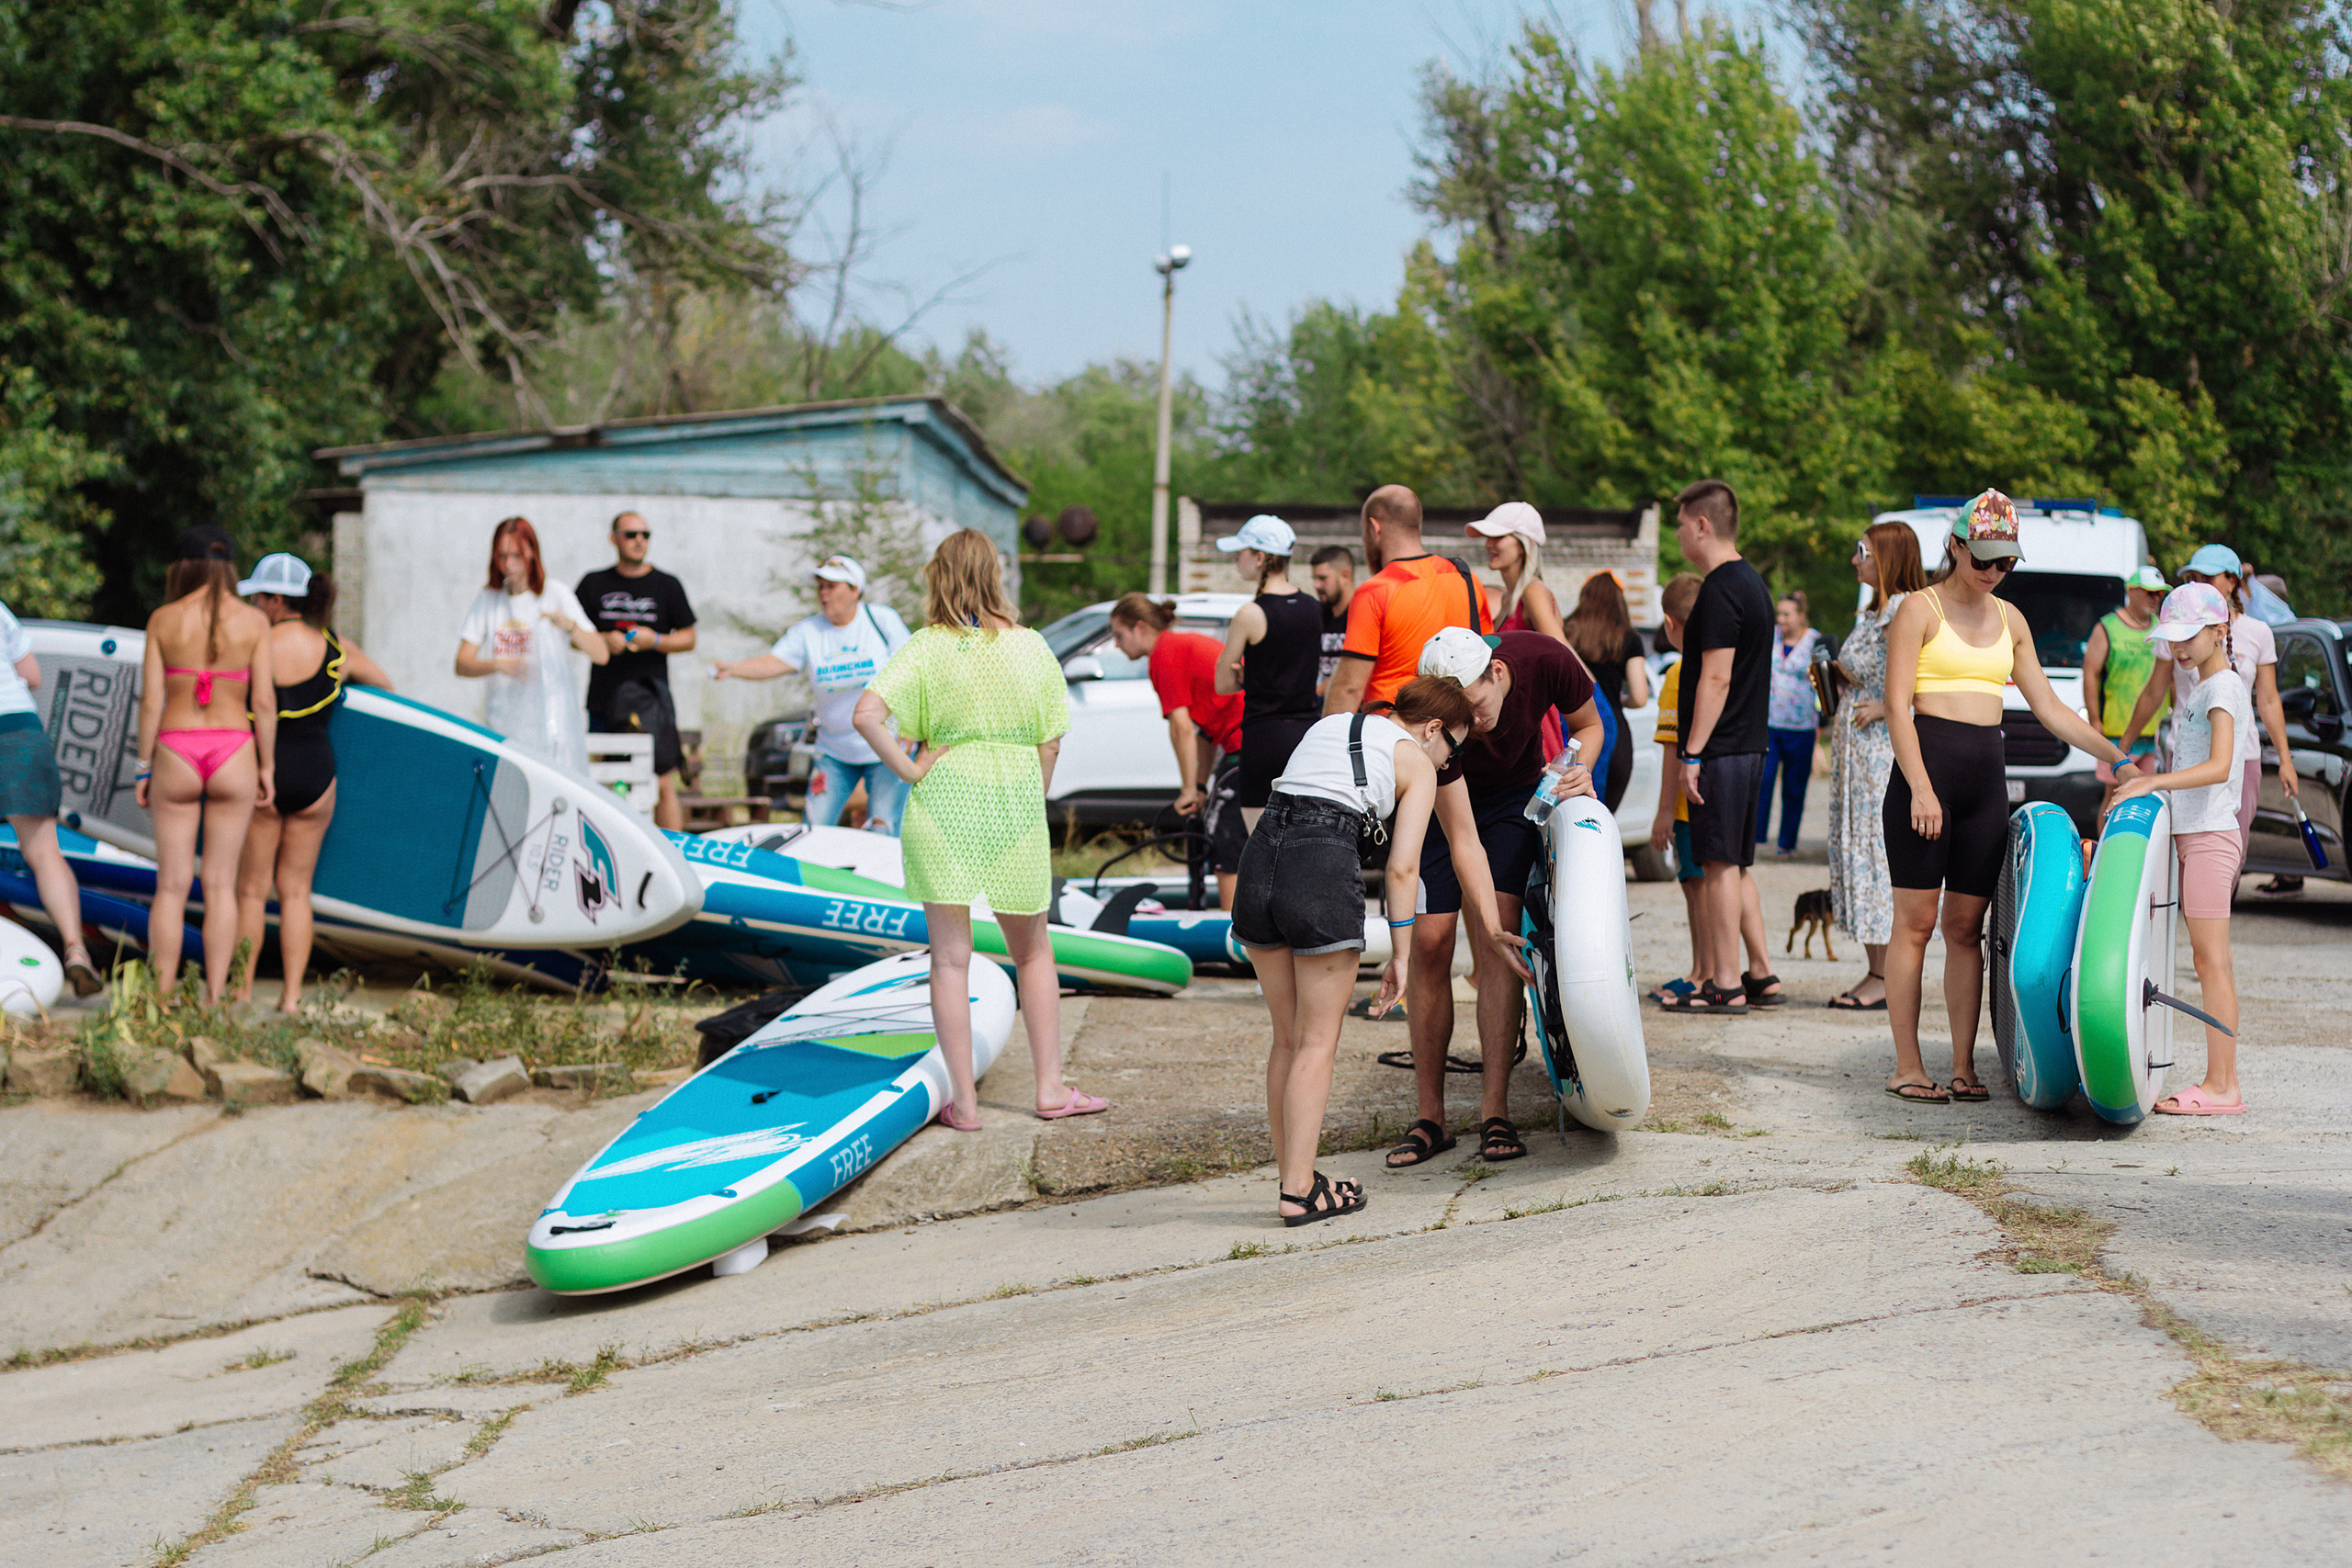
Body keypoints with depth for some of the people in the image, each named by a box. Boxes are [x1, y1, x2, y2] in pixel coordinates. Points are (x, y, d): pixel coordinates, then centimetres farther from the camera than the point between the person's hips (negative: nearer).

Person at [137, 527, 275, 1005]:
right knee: (220, 885, 6)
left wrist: (144, 767, 4)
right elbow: (265, 703, -3)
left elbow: (150, 700, -3)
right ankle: (214, 1002, 3)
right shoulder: (253, 621, -2)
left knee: (172, 885, 7)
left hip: (176, 755, 0)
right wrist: (267, 768, 5)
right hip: (233, 754, 0)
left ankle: (162, 1002, 6)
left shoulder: (163, 620, -2)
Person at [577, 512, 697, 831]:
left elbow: (688, 639, 8)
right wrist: (603, 640, -8)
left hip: (652, 697, -2)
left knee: (663, 786, -9)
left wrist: (654, 640, -10)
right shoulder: (594, 584, 11)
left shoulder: (667, 586, 8)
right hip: (603, 699, 2)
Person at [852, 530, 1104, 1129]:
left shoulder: (926, 648, -6)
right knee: (1033, 950, 18)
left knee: (950, 958, 5)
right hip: (1014, 808, 1)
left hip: (941, 803, -1)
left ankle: (963, 1101, 7)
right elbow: (1050, 743, 1)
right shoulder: (1030, 646, -2)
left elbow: (866, 713, -18)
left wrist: (910, 770, -8)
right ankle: (1050, 1087, 21)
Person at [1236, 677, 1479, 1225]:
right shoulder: (1419, 764, 10)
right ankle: (1299, 1191, 1)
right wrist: (1402, 957, 5)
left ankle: (1292, 1174, 20)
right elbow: (1402, 868, 0)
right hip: (1324, 868, -6)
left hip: (1260, 854, 6)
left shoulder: (1329, 724, 28)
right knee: (1317, 1044, 3)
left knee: (1288, 1038, 17)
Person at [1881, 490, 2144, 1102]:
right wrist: (1920, 787, -17)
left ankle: (1964, 1065, 9)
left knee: (1966, 926, 5)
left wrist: (2117, 755, 15)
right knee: (1916, 922, -3)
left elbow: (2048, 707, 21)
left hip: (1987, 776, 5)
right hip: (1928, 762, -5)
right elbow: (1897, 705, -8)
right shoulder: (1920, 609, -1)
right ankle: (1906, 1067, 2)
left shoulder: (2009, 619, 17)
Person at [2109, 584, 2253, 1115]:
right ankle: (2222, 1083, 11)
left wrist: (2153, 783, -31)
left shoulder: (2224, 686, -12)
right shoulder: (2201, 688, 17)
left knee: (2211, 959, -9)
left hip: (2211, 835, -10)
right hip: (2192, 835, 10)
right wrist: (2150, 781, 16)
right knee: (2210, 962, 9)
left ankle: (2221, 1086, -9)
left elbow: (2219, 767, -26)